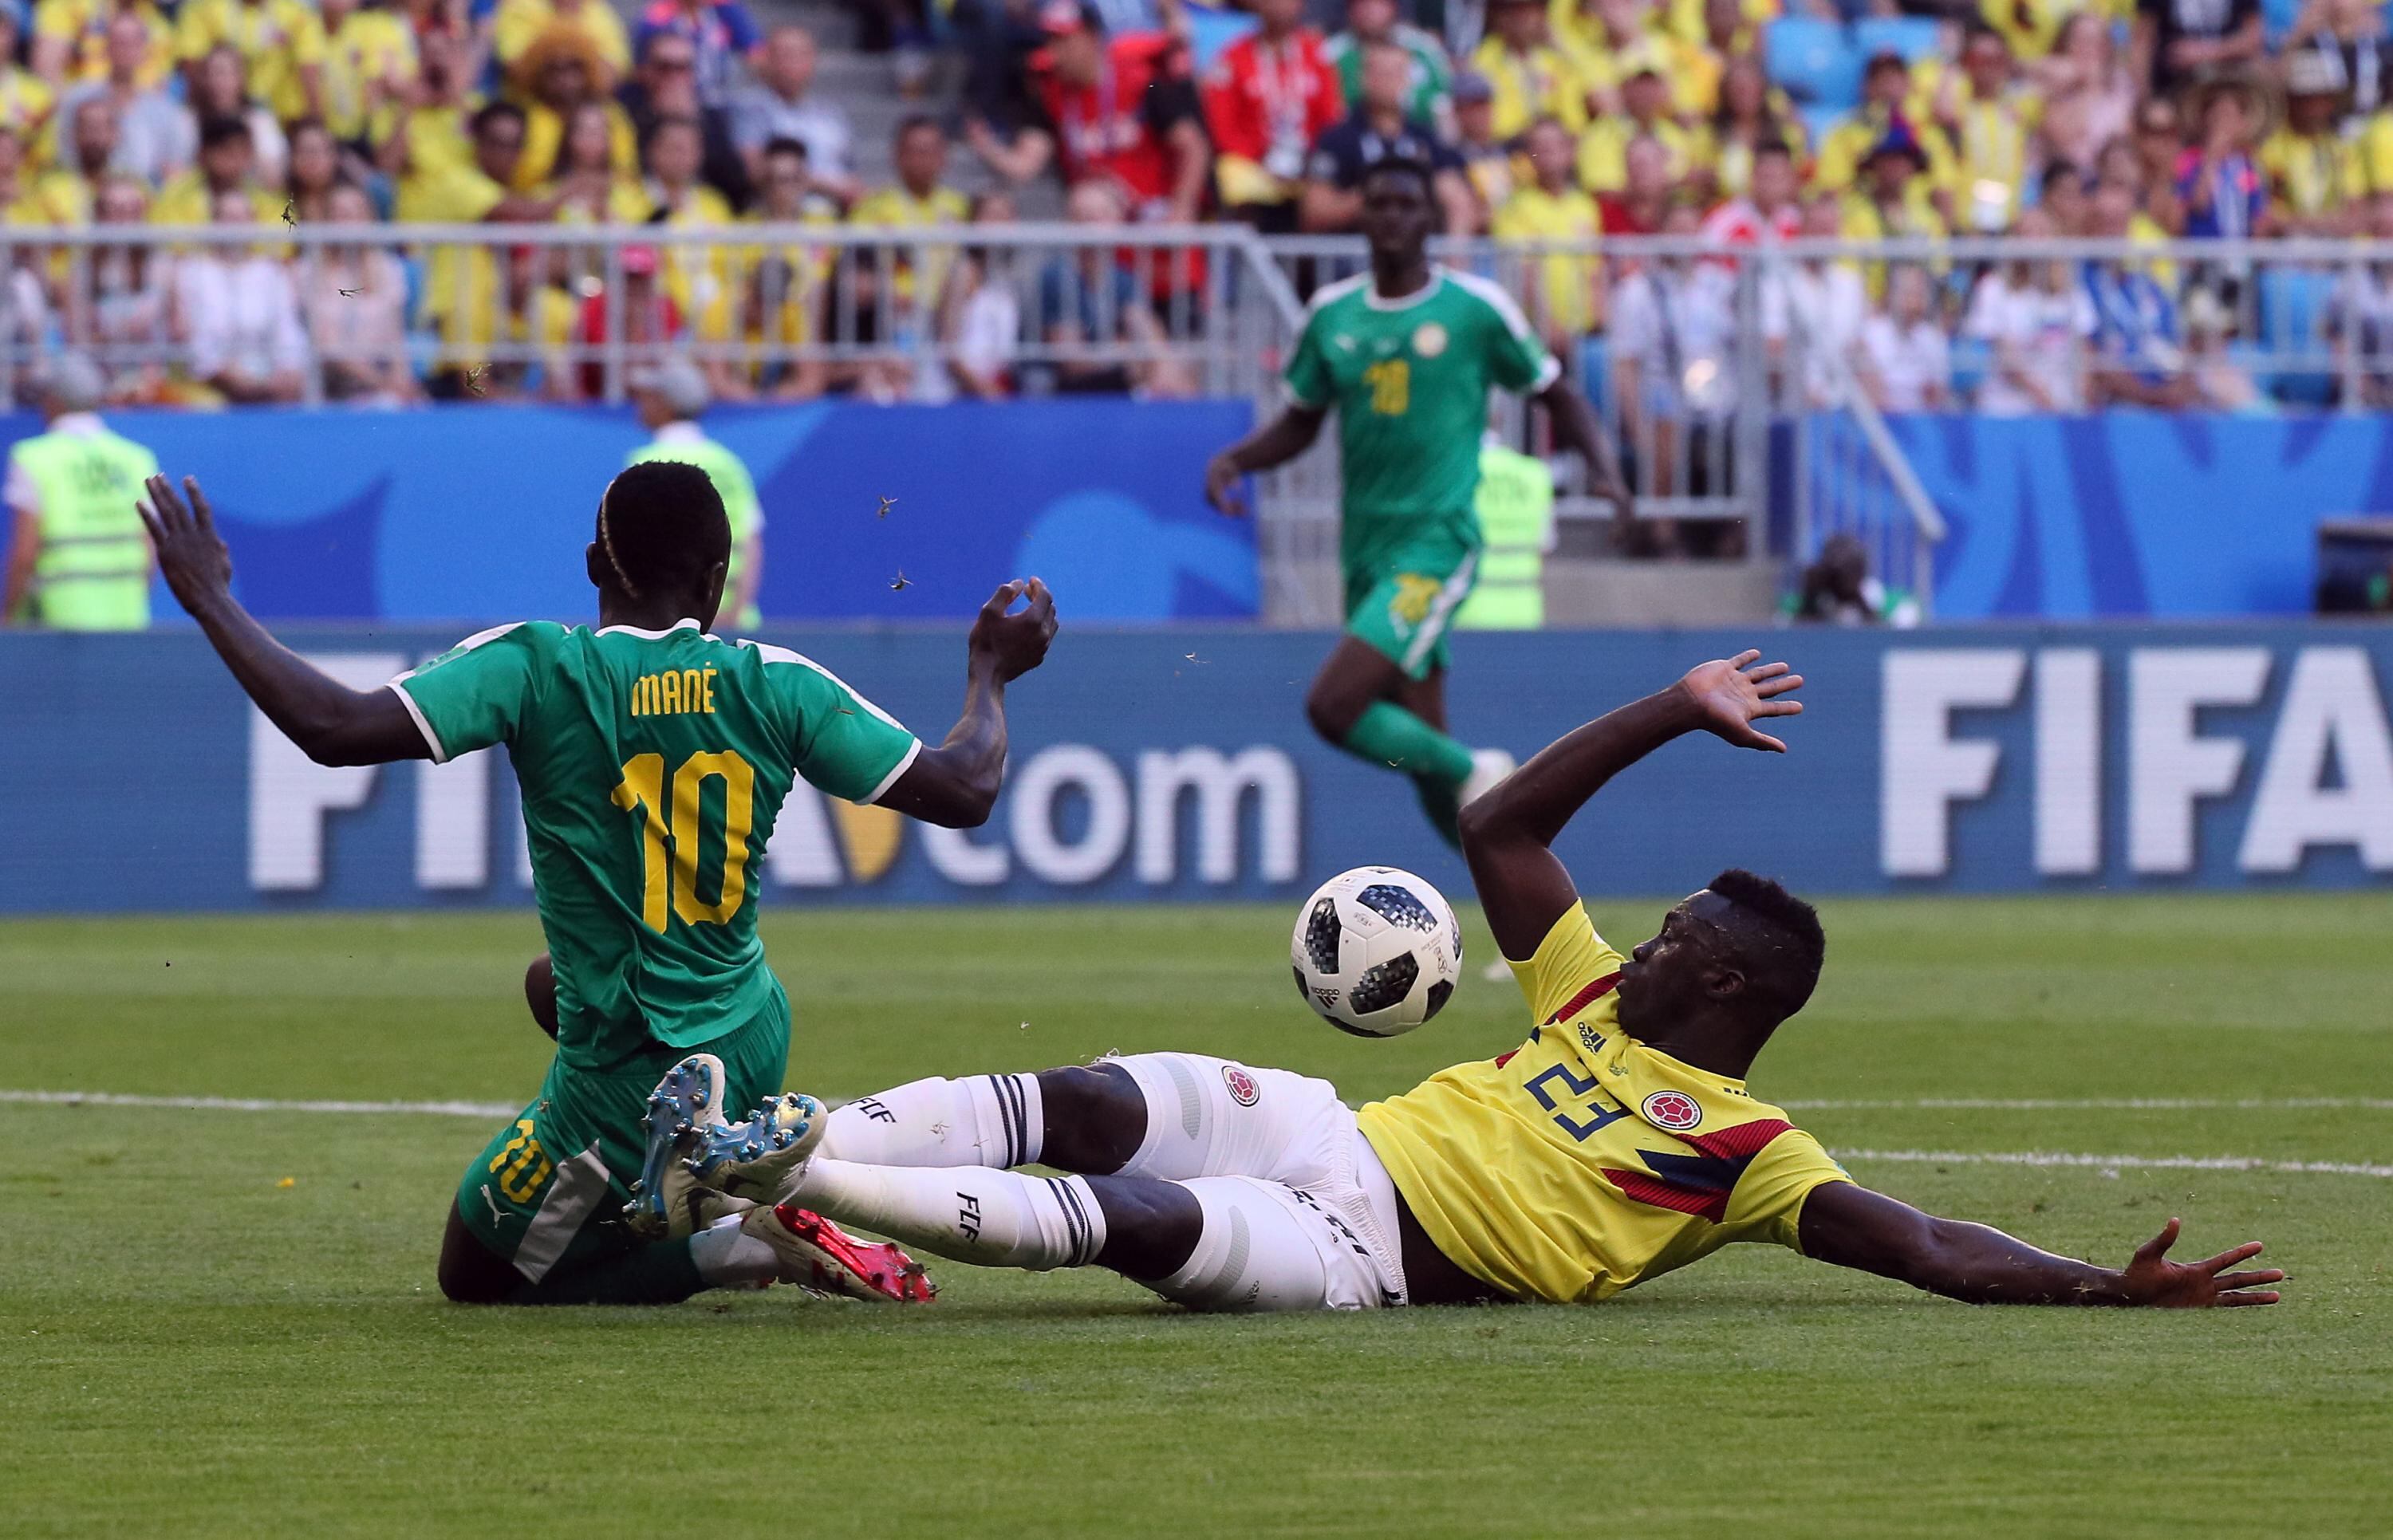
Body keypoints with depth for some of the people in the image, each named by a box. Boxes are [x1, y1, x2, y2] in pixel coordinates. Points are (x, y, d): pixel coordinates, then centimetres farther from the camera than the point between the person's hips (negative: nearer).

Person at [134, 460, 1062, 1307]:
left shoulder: (534, 669, -16)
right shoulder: (775, 685, -7)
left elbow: (334, 729, -23)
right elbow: (964, 791, -3)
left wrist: (210, 602, -10)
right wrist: (991, 671, 18)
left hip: (626, 1090, -6)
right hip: (755, 1048, 6)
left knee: (478, 1275, 15)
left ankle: (748, 1245, -6)